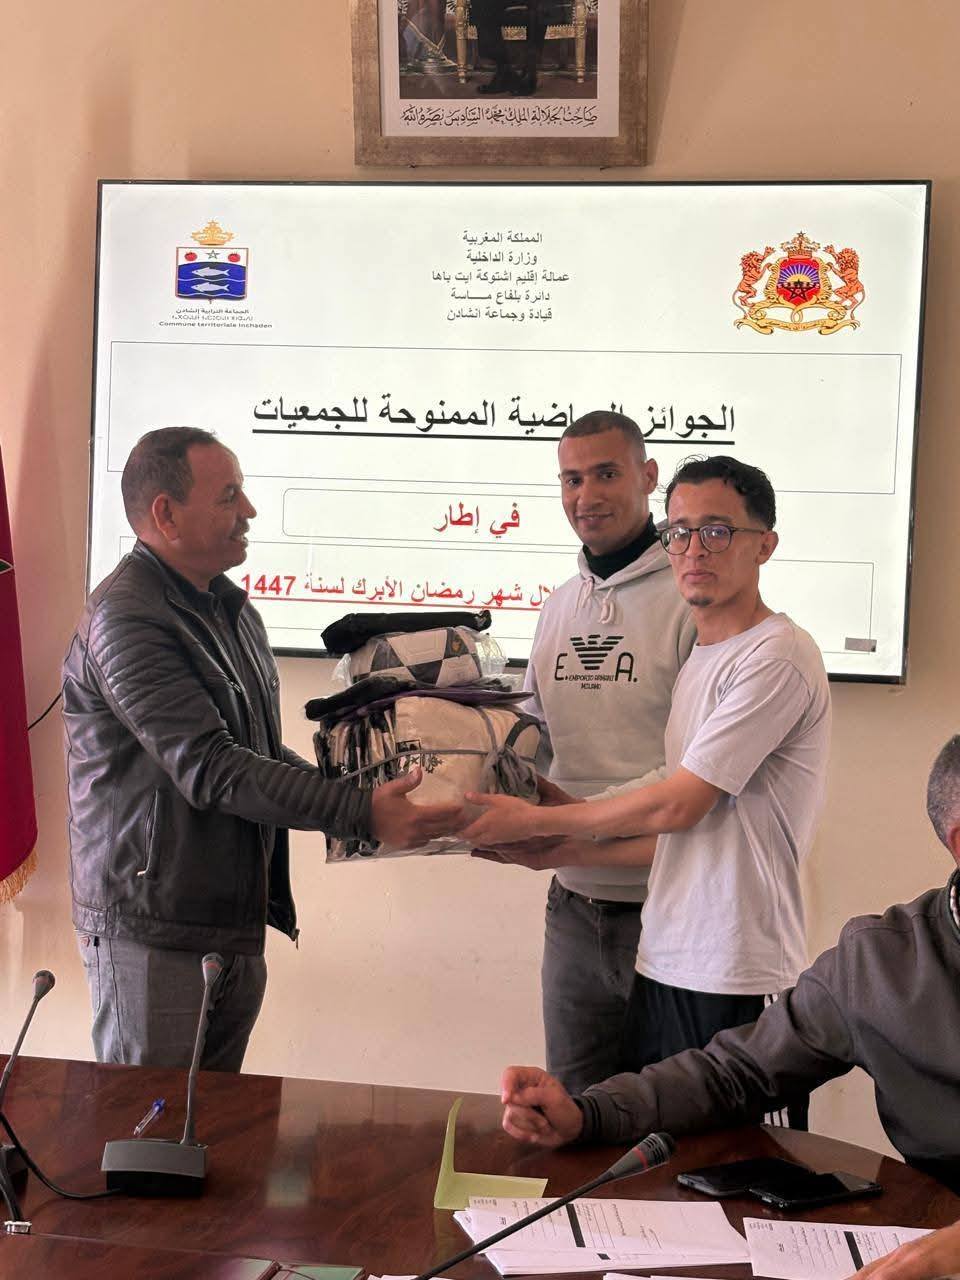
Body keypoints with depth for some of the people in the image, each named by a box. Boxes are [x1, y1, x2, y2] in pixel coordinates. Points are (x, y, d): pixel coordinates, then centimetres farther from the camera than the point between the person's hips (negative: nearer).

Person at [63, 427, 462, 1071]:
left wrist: (351, 796, 6)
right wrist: (361, 813, -24)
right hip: (154, 934, -8)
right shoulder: (126, 618, -17)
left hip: (237, 925, 8)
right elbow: (210, 770, -24)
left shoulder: (233, 610, 13)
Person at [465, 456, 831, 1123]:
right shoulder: (700, 661, 16)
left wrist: (532, 820, -2)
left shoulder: (777, 656, -12)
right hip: (664, 966, 8)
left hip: (741, 983, -8)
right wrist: (556, 855, 16)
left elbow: (677, 805, -13)